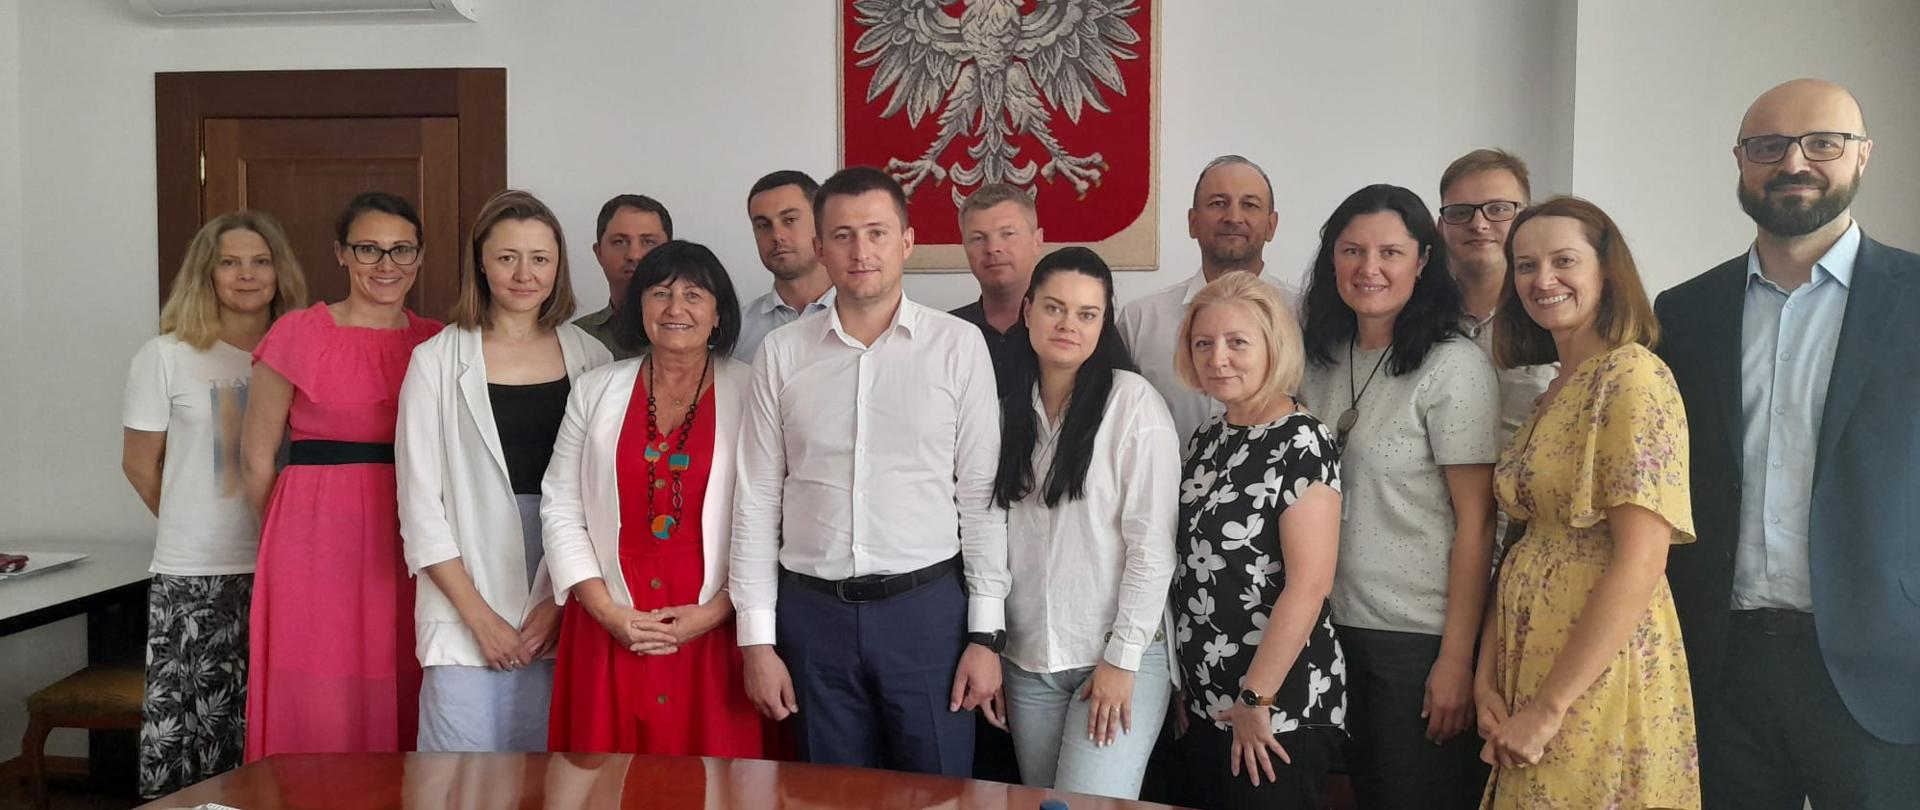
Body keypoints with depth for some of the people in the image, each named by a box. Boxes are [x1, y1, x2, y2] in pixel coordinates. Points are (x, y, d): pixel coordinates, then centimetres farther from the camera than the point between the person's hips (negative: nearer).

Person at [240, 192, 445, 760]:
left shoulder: (437, 344, 7)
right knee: (318, 714, 0)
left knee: (400, 707, 5)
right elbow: (257, 458, 4)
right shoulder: (298, 335, -1)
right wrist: (295, 537, 9)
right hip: (318, 541, -2)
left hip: (409, 543, 3)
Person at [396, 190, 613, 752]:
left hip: (564, 617, 2)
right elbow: (420, 501, 0)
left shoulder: (591, 359, 7)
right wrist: (480, 616, -6)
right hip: (465, 619, -2)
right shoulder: (438, 361, 2)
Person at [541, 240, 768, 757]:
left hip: (711, 634, -2)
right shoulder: (595, 393, 8)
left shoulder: (749, 396, 0)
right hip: (609, 631, 2)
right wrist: (606, 610, -4)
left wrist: (713, 612, -10)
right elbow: (560, 507, 6)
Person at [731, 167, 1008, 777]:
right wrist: (757, 639, 1)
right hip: (813, 611, 2)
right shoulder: (781, 353, 3)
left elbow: (981, 496, -1)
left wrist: (986, 634, -3)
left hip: (927, 606, -1)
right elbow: (757, 502, 4)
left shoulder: (958, 346, -2)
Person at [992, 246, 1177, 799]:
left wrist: (1122, 658, -13)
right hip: (1027, 660, 5)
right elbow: (995, 535, 11)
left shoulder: (1133, 402, -9)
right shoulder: (1009, 409, 8)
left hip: (1120, 655, -5)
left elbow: (1152, 543, -11)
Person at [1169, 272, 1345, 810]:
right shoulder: (1208, 441, 8)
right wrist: (1185, 685, 11)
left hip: (1280, 712, -7)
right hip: (1205, 706, 7)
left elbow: (1308, 585, -19)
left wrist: (1256, 701, -17)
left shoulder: (1301, 444, -13)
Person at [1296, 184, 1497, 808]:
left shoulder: (1455, 367, -10)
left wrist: (1456, 659, -15)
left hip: (1419, 638, -5)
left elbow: (1475, 523, -12)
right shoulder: (1321, 361, 6)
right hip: (1335, 627, 5)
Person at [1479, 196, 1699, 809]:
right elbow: (1524, 542, 10)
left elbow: (1640, 563, -20)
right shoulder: (1554, 393, 11)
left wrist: (1548, 709, -18)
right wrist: (1487, 678, 0)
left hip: (1596, 670, -8)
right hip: (1529, 655, 8)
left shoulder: (1632, 374, -14)